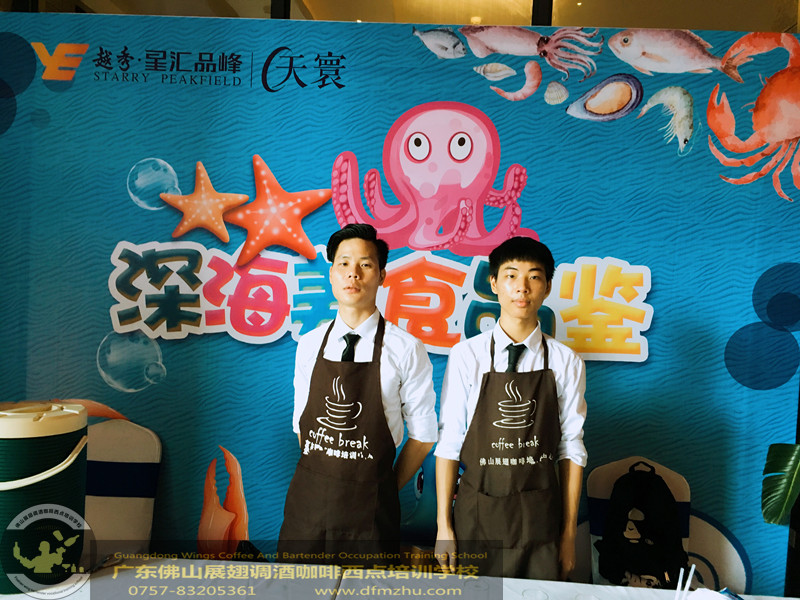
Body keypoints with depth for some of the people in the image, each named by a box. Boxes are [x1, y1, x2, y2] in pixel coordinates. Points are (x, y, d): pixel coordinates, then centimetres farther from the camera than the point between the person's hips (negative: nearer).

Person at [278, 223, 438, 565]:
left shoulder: (405, 350, -9)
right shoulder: (309, 346, 2)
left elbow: (422, 433, -3)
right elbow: (301, 423, 10)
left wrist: (385, 492, 2)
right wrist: (322, 485, 7)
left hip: (370, 510, -3)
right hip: (307, 500, 3)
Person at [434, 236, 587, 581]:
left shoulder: (565, 362, -2)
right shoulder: (467, 355, -5)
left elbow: (571, 449, 1)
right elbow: (449, 442, -4)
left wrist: (569, 531, 2)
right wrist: (444, 525, -4)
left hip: (540, 522, 1)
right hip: (476, 518, 0)